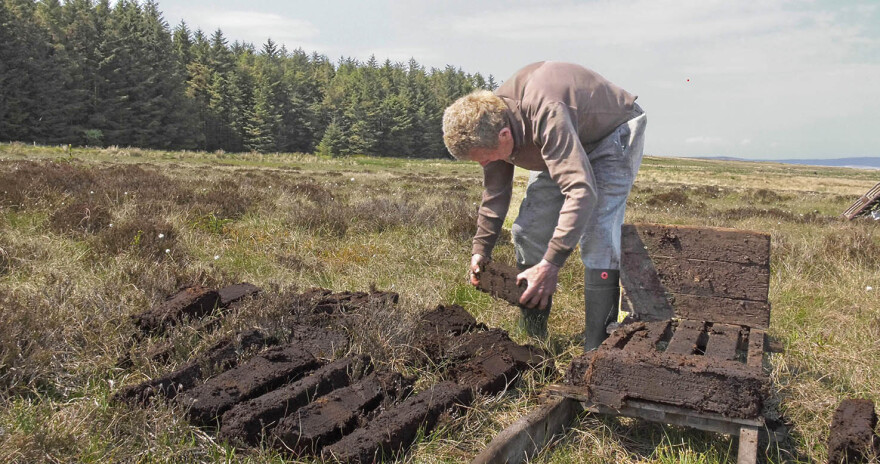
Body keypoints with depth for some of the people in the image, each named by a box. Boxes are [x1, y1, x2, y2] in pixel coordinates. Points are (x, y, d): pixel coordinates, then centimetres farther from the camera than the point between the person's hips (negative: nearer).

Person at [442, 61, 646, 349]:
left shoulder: (547, 115, -43)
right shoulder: (489, 124, -17)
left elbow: (581, 191, -49)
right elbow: (495, 192, -1)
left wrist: (552, 263, -51)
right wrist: (481, 249, -3)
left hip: (614, 131, -7)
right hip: (567, 143, 8)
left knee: (597, 234, -24)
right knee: (528, 231, 0)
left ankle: (596, 349, -16)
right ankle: (531, 337, 12)